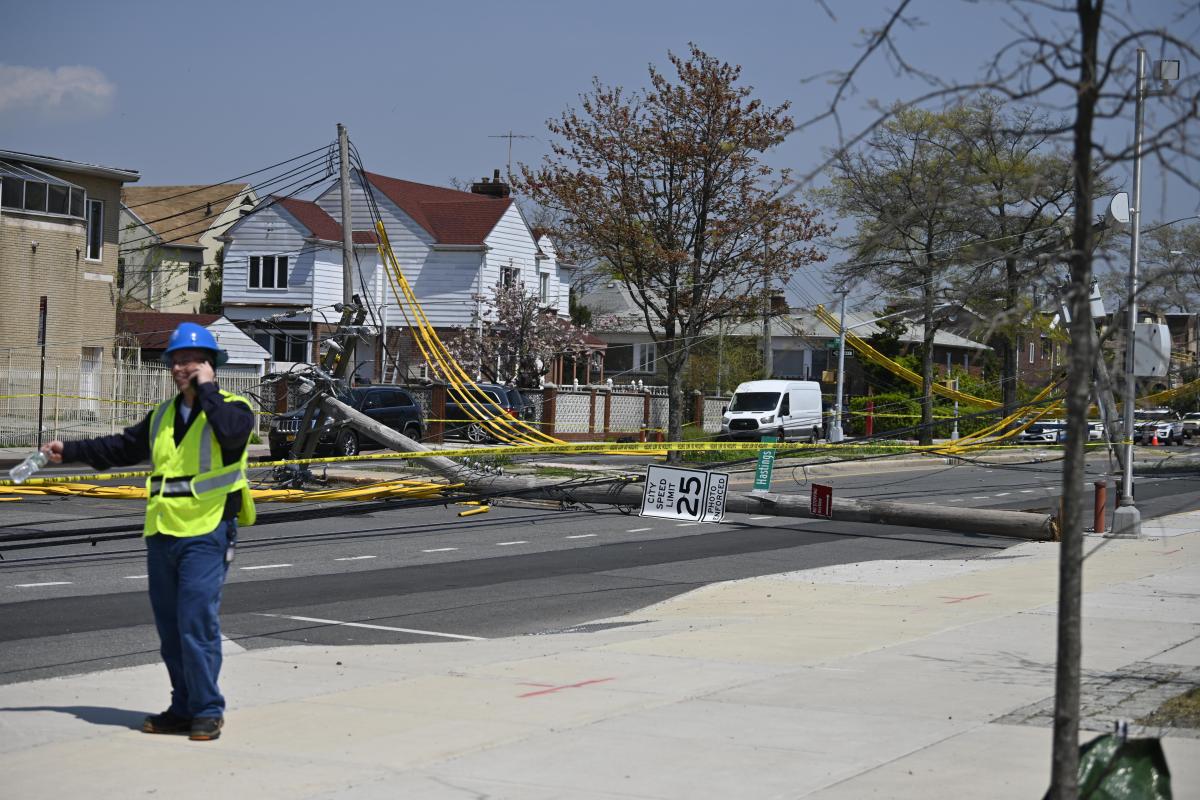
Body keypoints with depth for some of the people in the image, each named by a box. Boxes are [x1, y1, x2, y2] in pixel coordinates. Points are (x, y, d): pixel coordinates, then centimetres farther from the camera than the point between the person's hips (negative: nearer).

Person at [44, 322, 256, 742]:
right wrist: (70, 451, 26)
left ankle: (207, 711, -5)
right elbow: (124, 447, 28)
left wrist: (207, 388, -16)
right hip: (163, 533, 7)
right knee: (170, 627, 9)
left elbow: (231, 431, -26)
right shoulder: (163, 416, 18)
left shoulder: (232, 407, -3)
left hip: (207, 534, -7)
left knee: (196, 622, -13)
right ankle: (184, 708, 19)